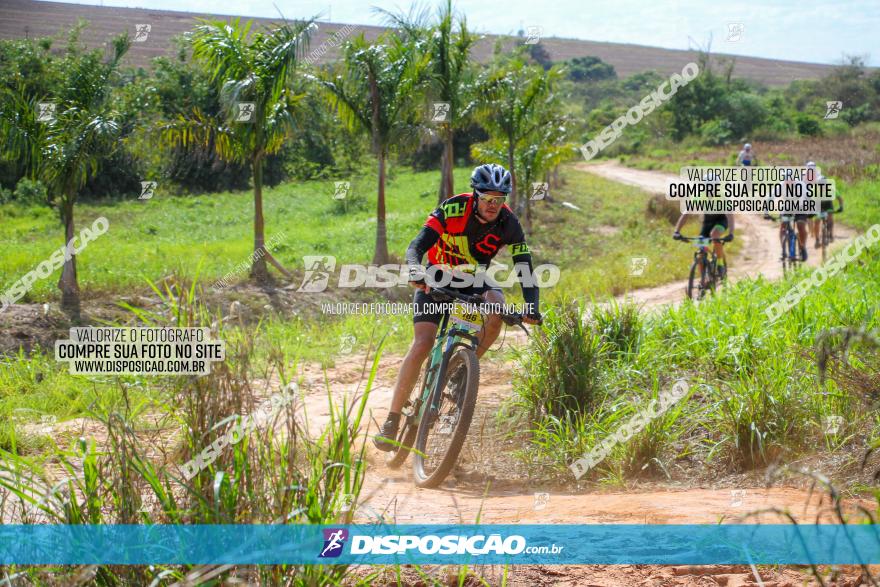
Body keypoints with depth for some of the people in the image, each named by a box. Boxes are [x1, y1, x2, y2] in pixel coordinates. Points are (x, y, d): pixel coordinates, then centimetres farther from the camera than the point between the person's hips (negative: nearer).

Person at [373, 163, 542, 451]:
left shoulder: (508, 224, -19)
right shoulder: (453, 209, -26)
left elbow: (525, 268, -21)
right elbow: (416, 246, -32)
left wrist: (532, 306, -38)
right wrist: (415, 271, -54)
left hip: (474, 281, 2)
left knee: (496, 308, -32)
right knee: (422, 343, -19)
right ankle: (392, 420, -14)